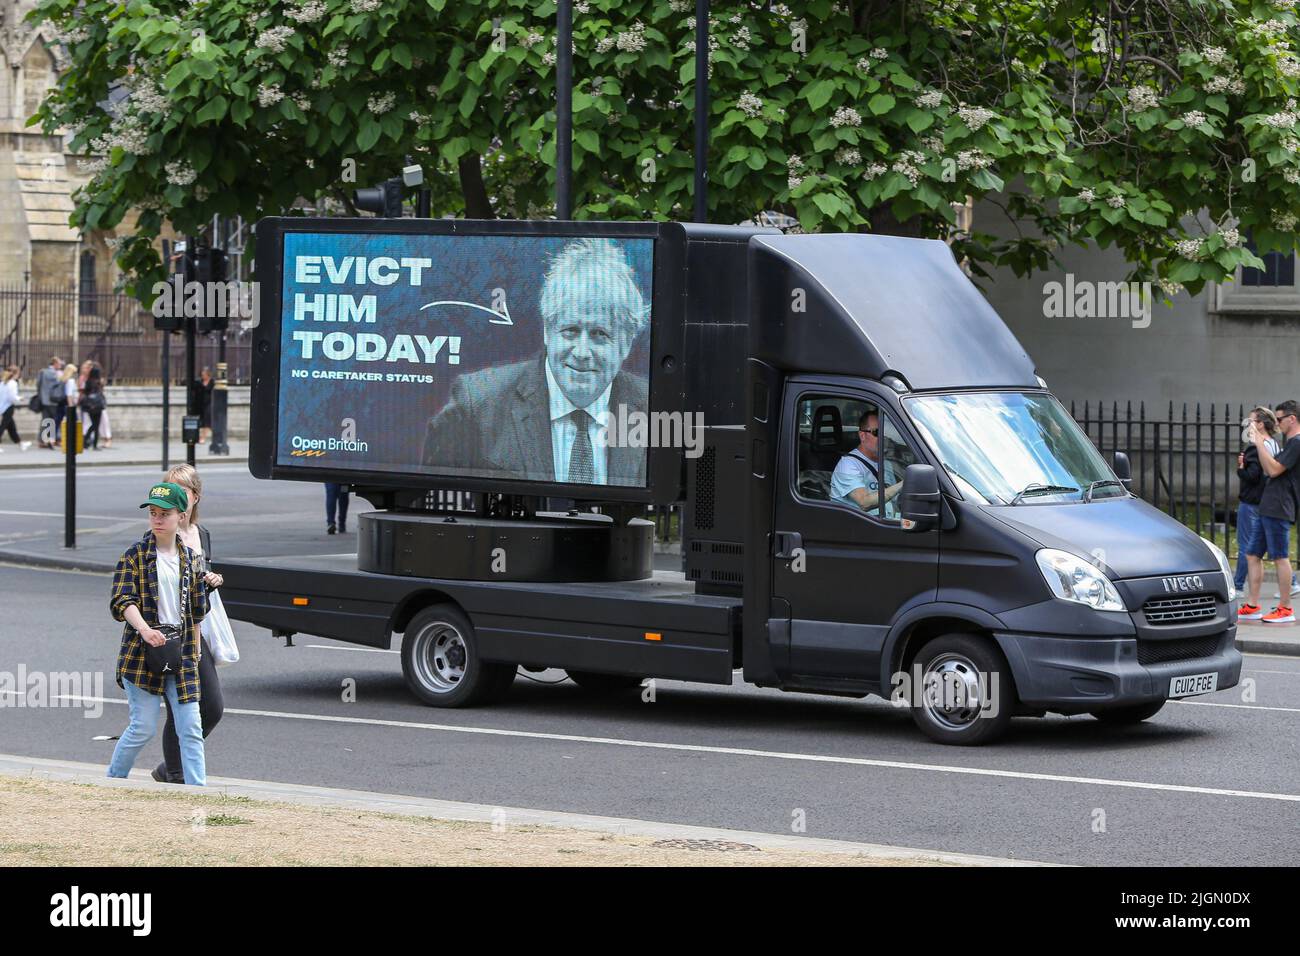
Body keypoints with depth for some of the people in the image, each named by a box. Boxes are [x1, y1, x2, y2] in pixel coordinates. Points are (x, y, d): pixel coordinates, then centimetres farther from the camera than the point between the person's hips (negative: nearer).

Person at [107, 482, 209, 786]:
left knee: (191, 727, -2)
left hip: (181, 655, 4)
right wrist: (144, 629, -32)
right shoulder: (135, 555, -4)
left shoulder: (190, 559, 9)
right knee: (144, 727, -2)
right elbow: (122, 600, -15)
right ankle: (112, 781, 18)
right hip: (141, 654, -4)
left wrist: (194, 653, 18)